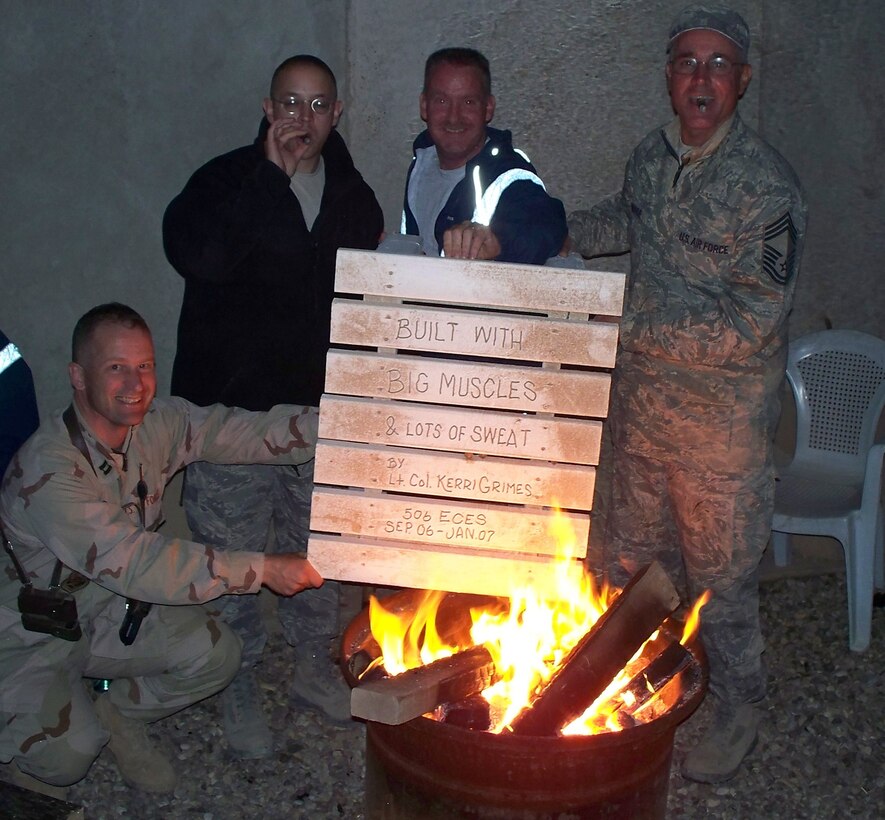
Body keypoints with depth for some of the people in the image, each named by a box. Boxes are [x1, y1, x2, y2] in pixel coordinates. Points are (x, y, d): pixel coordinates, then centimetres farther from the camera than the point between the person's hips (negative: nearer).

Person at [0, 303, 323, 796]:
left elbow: (252, 432, -18)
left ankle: (118, 714, 14)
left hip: (108, 612, 6)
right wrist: (261, 569, -36)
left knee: (217, 654, -14)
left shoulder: (159, 424, -10)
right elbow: (133, 563, -36)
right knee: (70, 756, -22)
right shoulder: (49, 468, -31)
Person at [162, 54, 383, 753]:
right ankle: (240, 688, 25)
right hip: (231, 406, -3)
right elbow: (197, 256, -28)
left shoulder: (353, 195, 6)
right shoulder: (227, 180, -7)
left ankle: (315, 664, 36)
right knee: (233, 554, 5)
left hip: (318, 407, 4)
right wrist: (271, 173, -26)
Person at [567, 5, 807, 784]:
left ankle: (739, 712, 33)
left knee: (722, 576, 10)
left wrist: (628, 323, -26)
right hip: (641, 403, 6)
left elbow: (751, 326, -24)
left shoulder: (767, 187, -19)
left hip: (722, 424, -6)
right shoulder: (650, 156, 1)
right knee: (630, 558, 19)